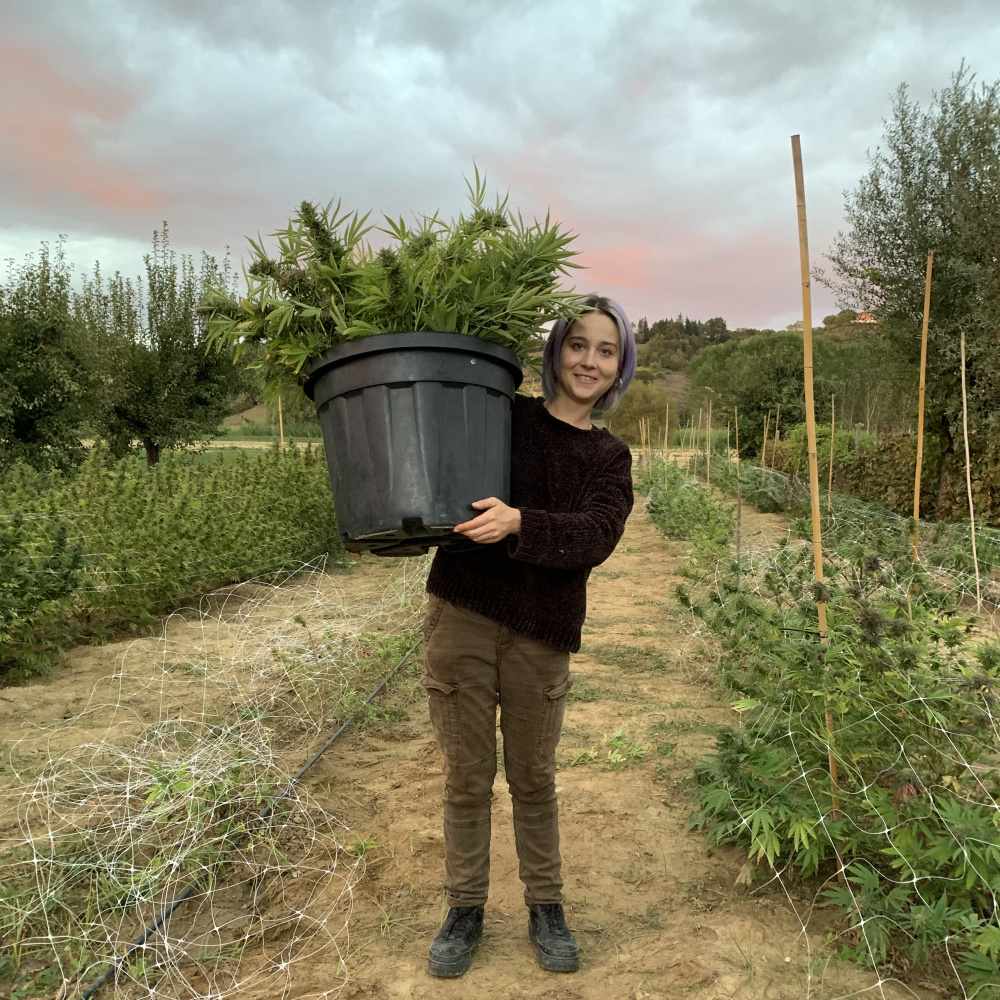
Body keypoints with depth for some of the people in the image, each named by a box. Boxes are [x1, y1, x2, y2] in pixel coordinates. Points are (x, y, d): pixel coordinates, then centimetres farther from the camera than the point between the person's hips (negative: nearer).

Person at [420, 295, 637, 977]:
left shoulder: (611, 459, 7)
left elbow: (595, 537, -12)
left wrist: (519, 524, -29)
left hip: (540, 637, 1)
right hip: (461, 615, 0)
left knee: (533, 779, 15)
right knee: (467, 778, 11)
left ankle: (546, 907, 35)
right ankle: (466, 908, 31)